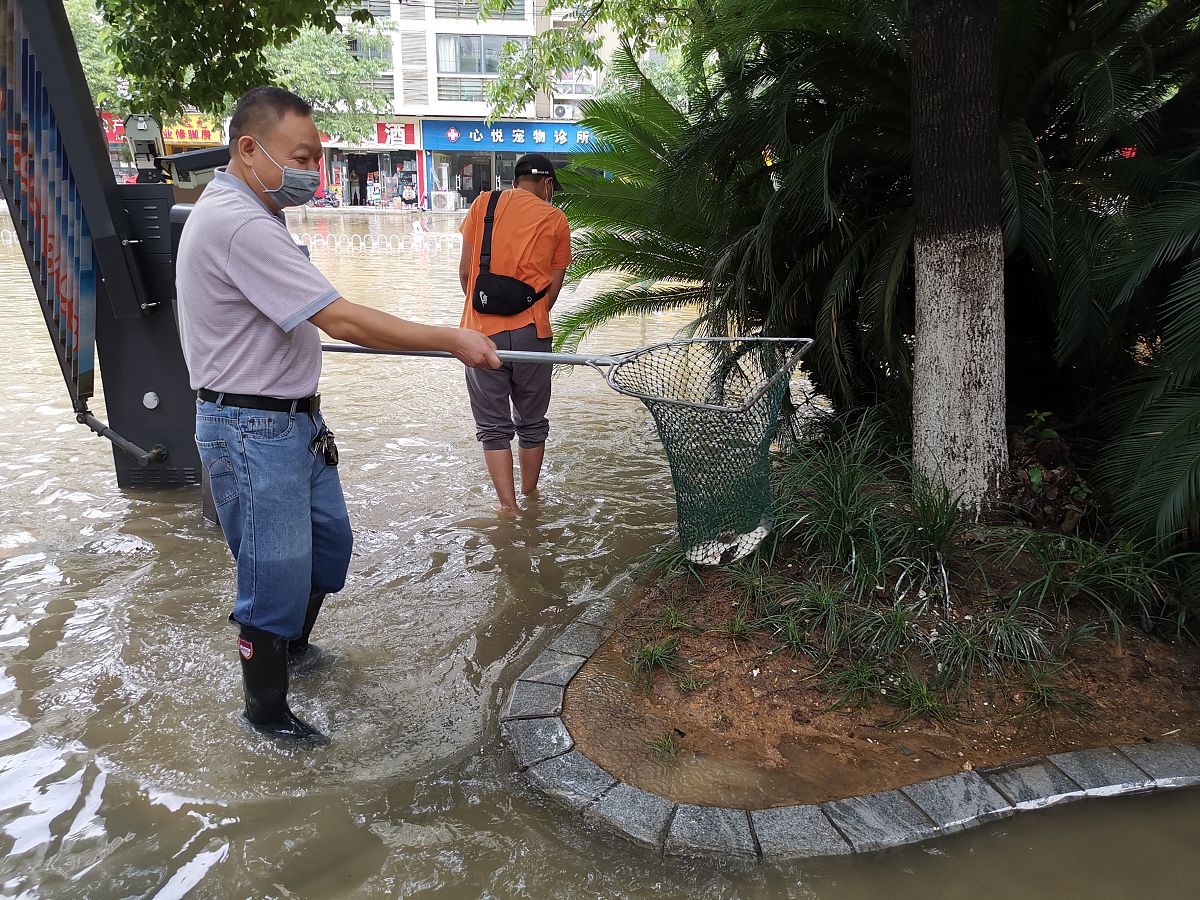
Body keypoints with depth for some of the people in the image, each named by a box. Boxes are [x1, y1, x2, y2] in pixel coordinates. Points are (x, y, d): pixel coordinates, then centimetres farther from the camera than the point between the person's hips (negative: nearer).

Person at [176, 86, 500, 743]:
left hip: (295, 420, 10)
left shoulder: (243, 214, 11)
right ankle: (266, 709, 24)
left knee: (329, 540, 22)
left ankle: (290, 645, 46)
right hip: (253, 432, -10)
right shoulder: (239, 225, -24)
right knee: (277, 572, 3)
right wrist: (452, 340, -23)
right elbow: (344, 322, -29)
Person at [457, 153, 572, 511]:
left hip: (483, 331, 0)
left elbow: (465, 271, 3)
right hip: (530, 331, 1)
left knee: (493, 427, 8)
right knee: (532, 423, 17)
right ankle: (530, 497, 30)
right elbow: (553, 287, 4)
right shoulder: (556, 219, 5)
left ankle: (509, 509, 7)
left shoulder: (484, 204, 5)